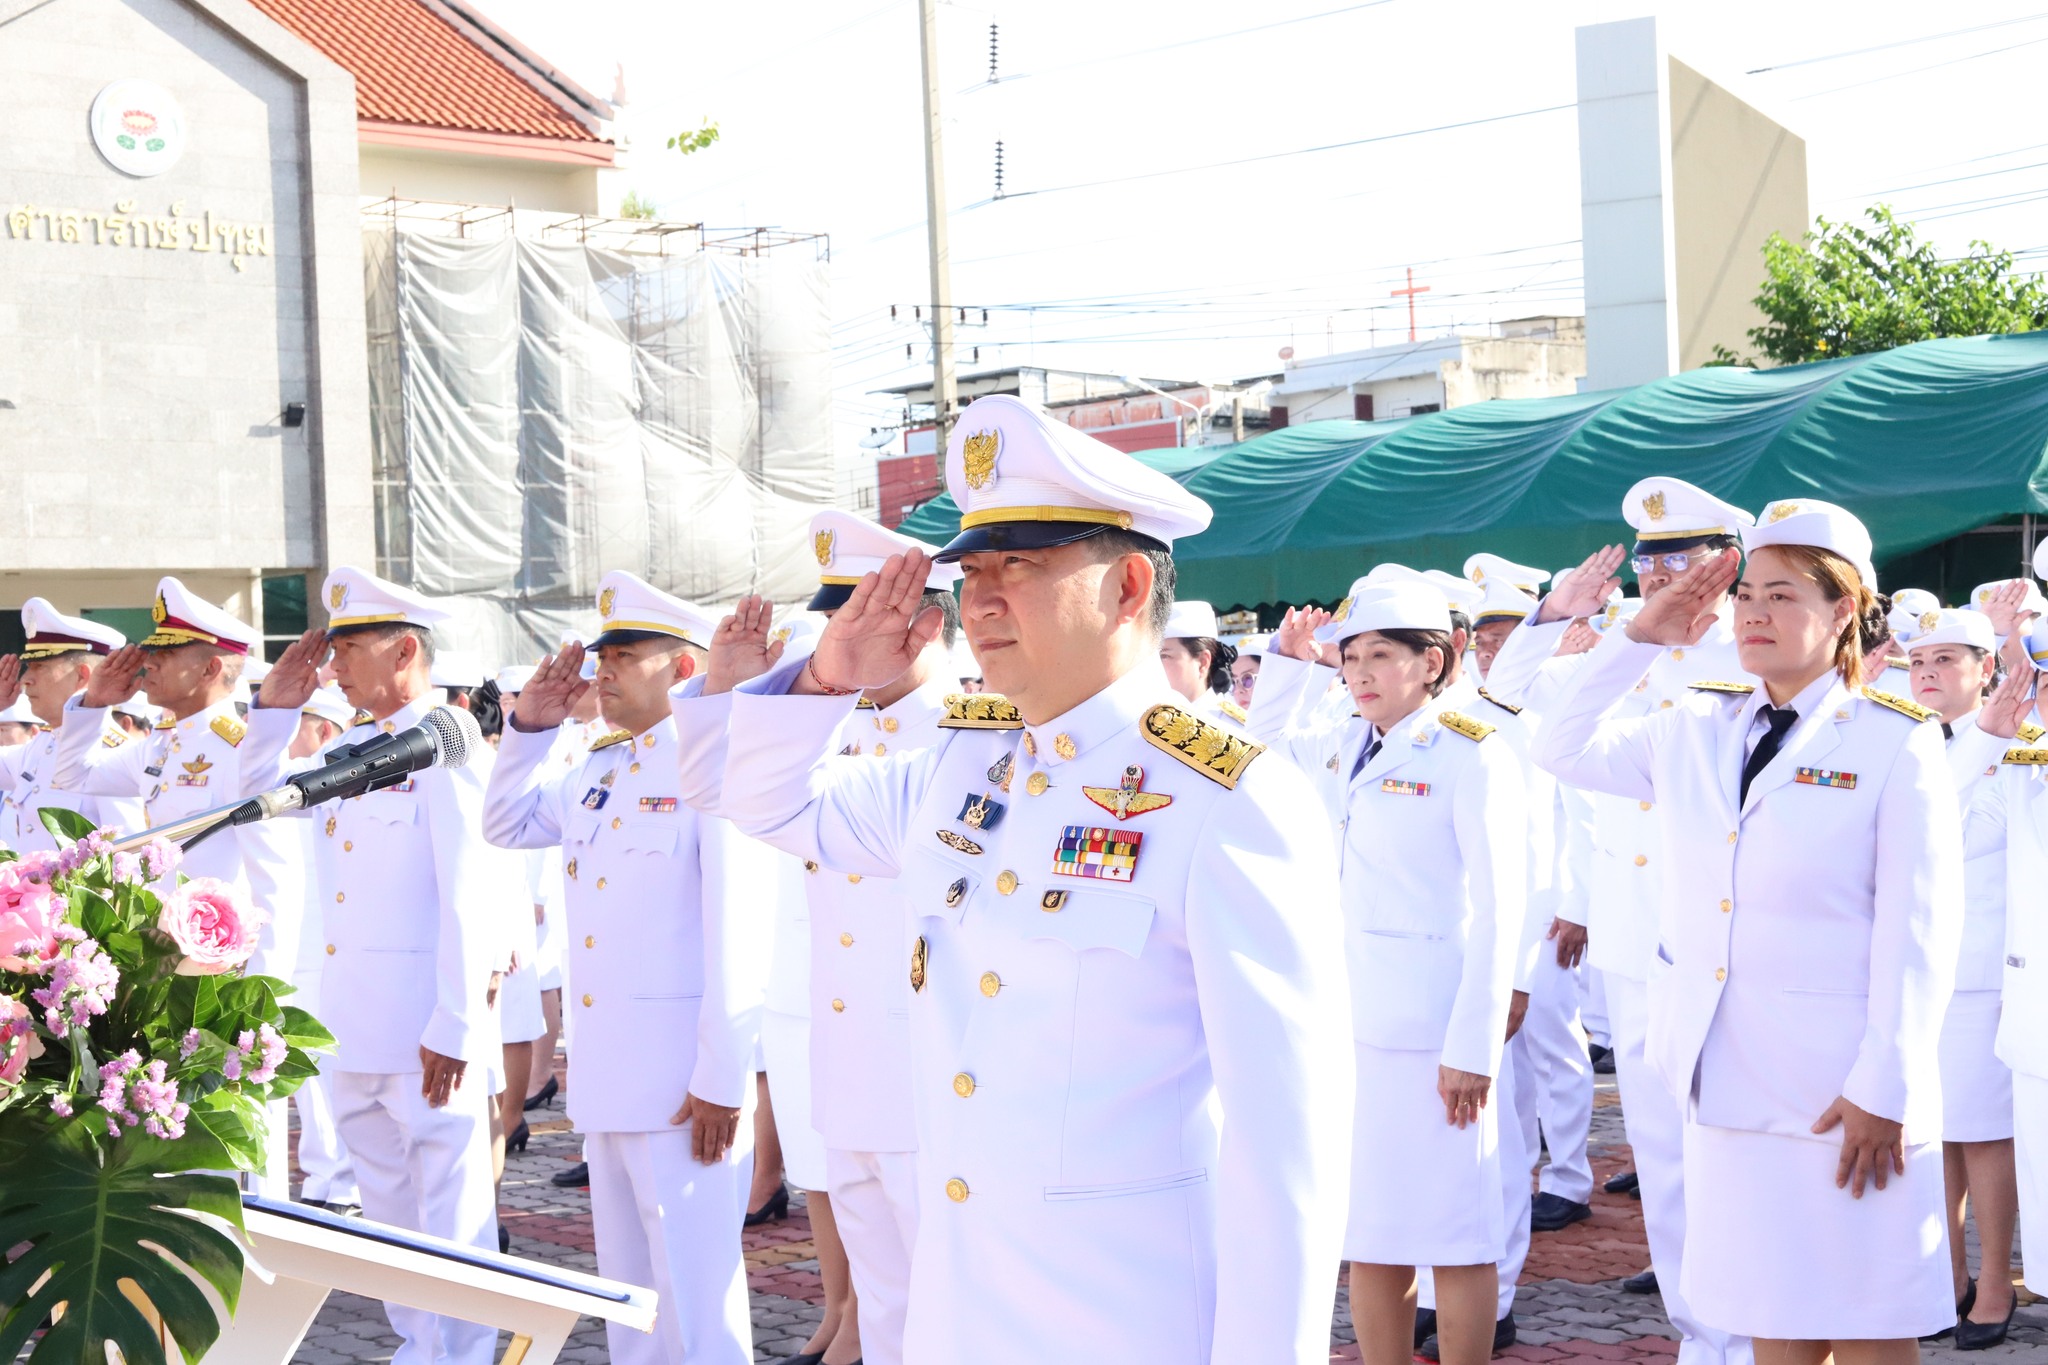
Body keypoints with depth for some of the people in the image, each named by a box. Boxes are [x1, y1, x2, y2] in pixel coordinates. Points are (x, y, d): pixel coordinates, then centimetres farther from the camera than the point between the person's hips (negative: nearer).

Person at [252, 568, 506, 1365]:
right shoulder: (352, 744, 12)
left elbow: (468, 898, -18)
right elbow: (260, 792, 26)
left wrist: (452, 1029, -20)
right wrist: (278, 704, 10)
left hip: (422, 1028, -9)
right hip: (354, 1024, 9)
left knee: (448, 1211, 0)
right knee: (387, 1207, 16)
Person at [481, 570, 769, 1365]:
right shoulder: (598, 769, 14)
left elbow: (736, 928, -18)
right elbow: (506, 825, 27)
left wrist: (722, 1080, -20)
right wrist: (531, 726, 11)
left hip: (682, 1080, -9)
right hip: (603, 1074, 9)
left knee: (692, 1290, -4)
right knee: (624, 1283, 17)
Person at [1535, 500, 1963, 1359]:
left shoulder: (1897, 743, -6)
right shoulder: (1696, 732, 9)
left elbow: (1919, 935, -9)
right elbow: (1565, 749, 21)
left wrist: (1882, 1093, -14)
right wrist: (1640, 639, 11)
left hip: (1844, 1086, -4)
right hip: (1729, 1079, 5)